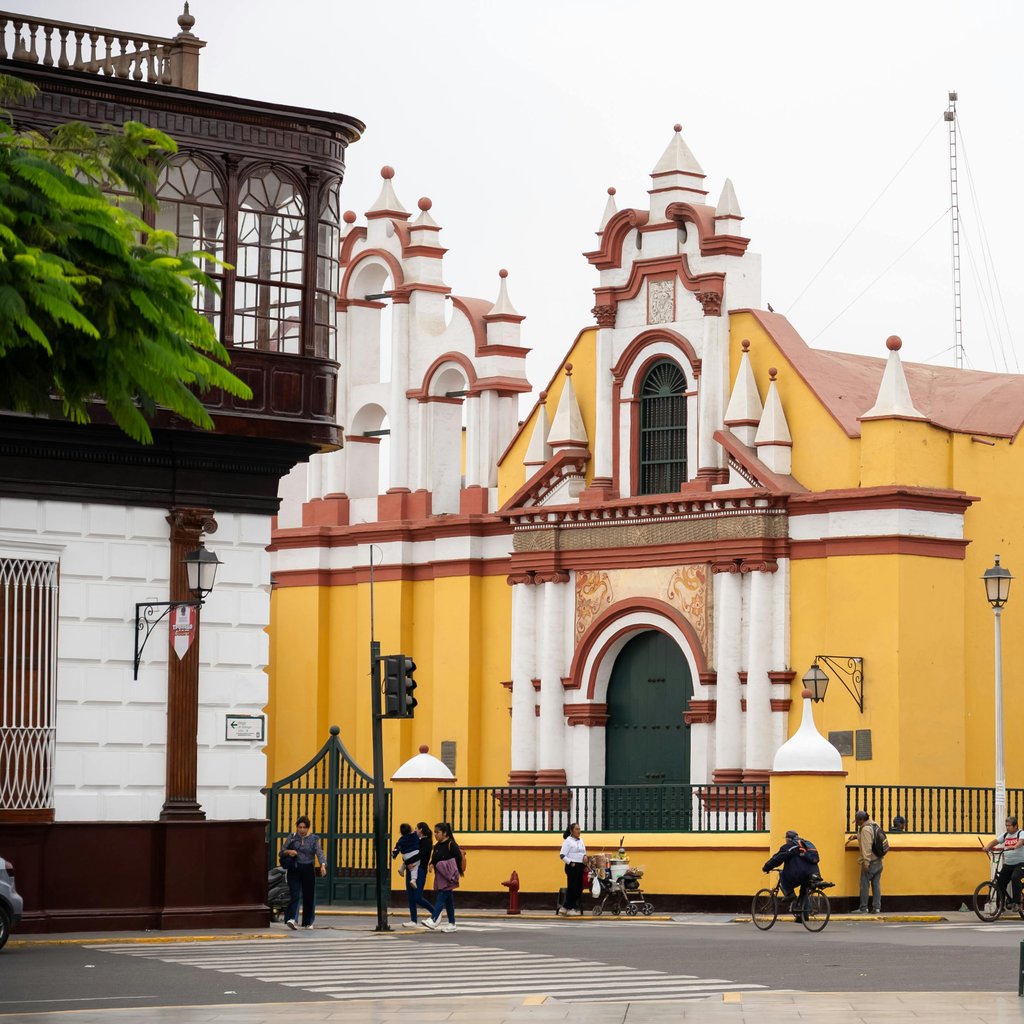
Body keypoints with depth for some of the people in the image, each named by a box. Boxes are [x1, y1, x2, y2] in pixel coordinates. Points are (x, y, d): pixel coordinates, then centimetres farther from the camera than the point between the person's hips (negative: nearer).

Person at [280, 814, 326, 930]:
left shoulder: (314, 839, 3)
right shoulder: (292, 837, 5)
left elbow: (319, 853, -9)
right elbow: (282, 851, 8)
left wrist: (323, 865, -27)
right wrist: (288, 852, -16)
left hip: (308, 870, 1)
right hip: (294, 870, -1)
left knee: (309, 896, 5)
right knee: (295, 895, -14)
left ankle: (308, 922, 17)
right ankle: (292, 919, -26)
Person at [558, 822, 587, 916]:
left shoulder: (580, 841, 16)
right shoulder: (568, 841, -7)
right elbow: (562, 855, -12)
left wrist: (585, 856, 4)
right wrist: (570, 862, -18)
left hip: (580, 866, 8)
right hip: (572, 866, -8)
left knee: (579, 888, 6)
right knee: (572, 887, -6)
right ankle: (570, 908, 1)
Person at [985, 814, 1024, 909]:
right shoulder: (1005, 835, 12)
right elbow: (995, 841, 5)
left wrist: (1014, 847, -46)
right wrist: (988, 847, -15)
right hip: (1007, 864, 6)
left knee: (1015, 878, -32)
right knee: (1000, 883, -3)